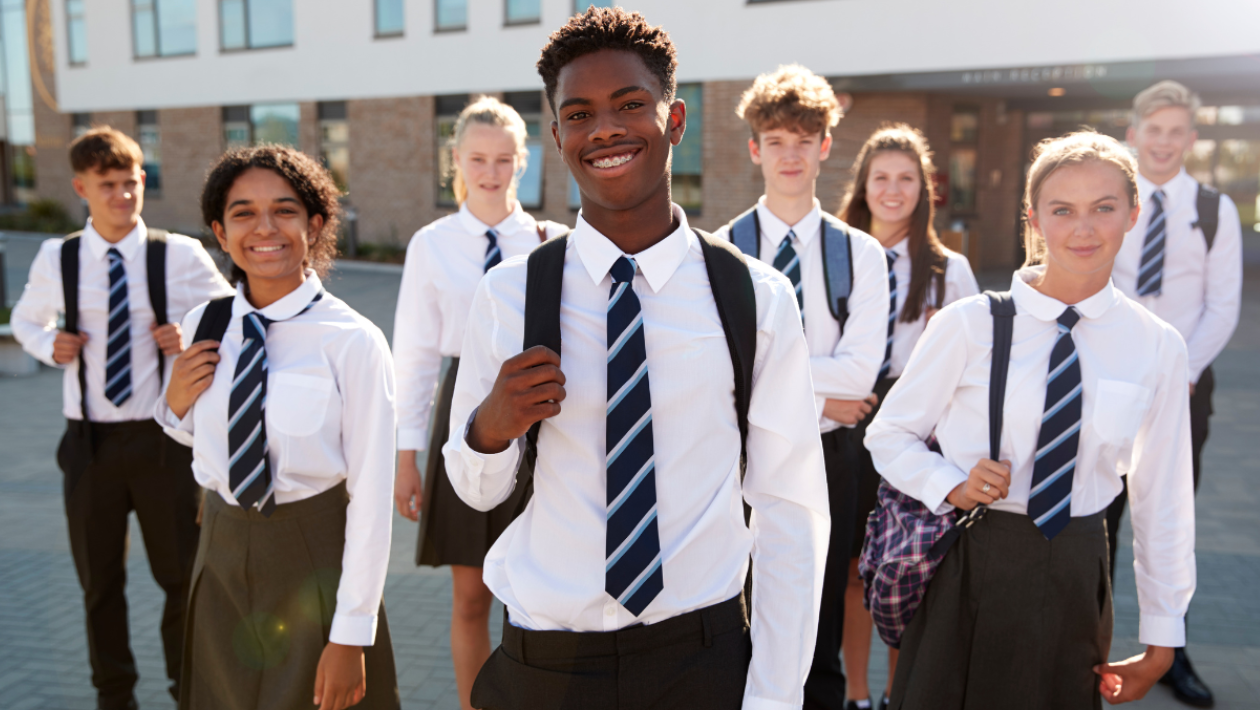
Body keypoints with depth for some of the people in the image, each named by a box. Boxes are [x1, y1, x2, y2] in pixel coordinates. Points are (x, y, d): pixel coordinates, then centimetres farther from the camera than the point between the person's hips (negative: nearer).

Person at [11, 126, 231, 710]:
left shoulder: (179, 255, -7)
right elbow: (25, 319, 18)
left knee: (182, 573, 9)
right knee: (99, 580, 14)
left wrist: (192, 338, -15)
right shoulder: (56, 260, 0)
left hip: (164, 437, -2)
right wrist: (50, 345, -3)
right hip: (90, 440, 2)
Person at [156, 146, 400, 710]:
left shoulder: (353, 342, -18)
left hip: (316, 559, -5)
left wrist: (351, 636, -14)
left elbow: (371, 495, -16)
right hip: (222, 559, 5)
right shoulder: (203, 327, -2)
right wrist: (175, 404, -8)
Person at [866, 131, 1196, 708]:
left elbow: (1160, 496, 4)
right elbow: (888, 433, 0)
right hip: (969, 570, -1)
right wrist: (951, 486, -19)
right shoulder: (969, 324, -10)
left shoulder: (1157, 347, -2)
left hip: (1075, 577, 2)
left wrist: (1161, 640, 8)